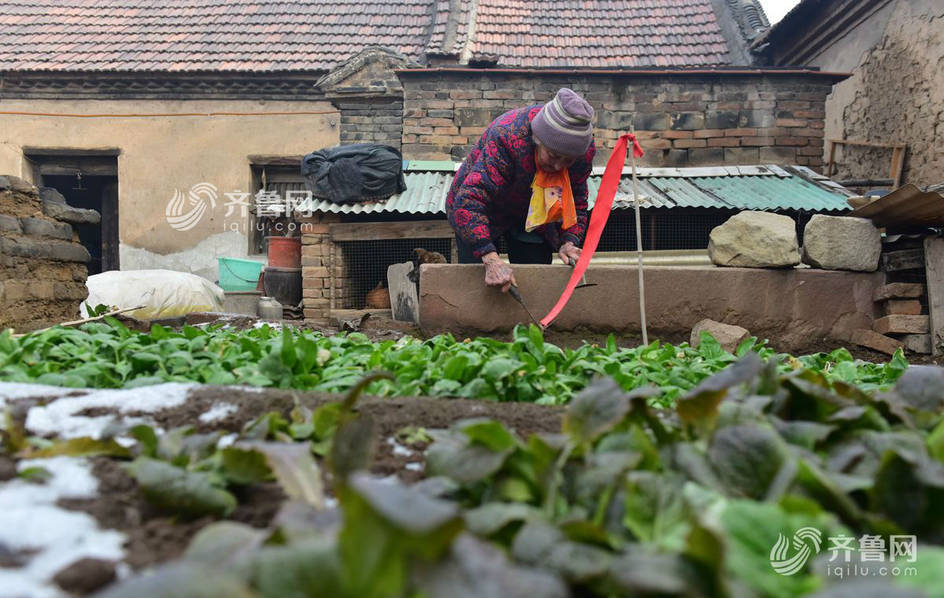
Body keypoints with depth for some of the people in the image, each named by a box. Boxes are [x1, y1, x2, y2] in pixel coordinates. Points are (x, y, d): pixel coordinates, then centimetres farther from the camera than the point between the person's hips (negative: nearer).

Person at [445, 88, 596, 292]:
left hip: (533, 217, 4)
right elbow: (468, 200, -46)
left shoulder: (584, 149, -21)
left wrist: (570, 241, -24)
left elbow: (577, 201, -5)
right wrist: (491, 260, -55)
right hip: (483, 213, -4)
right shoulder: (506, 137, -39)